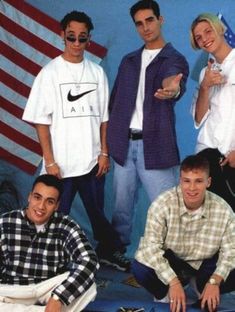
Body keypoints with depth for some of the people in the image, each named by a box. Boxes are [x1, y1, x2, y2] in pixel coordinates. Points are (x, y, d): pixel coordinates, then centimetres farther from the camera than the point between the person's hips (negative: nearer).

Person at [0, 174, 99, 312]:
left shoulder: (66, 227, -11)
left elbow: (89, 261, -24)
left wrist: (57, 299, -35)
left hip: (50, 288, 0)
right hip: (11, 290, 0)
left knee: (88, 285, -27)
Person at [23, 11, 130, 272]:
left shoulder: (97, 72, 5)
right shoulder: (50, 72, -4)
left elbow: (103, 116, 9)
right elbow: (41, 121, -5)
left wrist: (104, 153, 3)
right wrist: (49, 161, -10)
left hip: (92, 161, 3)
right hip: (61, 162, -2)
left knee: (98, 211, 14)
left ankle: (108, 251, 33)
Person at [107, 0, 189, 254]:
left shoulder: (175, 59, 2)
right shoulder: (129, 61, 17)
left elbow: (174, 82, -22)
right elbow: (115, 100, 18)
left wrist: (172, 88, -47)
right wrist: (110, 136, 8)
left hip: (154, 145, -4)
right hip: (125, 144, 4)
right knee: (121, 206, 9)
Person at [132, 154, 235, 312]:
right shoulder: (163, 204, -24)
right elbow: (151, 246, -28)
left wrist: (214, 281, -27)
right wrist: (174, 282, -35)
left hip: (204, 264, 2)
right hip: (170, 261, -1)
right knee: (141, 268, -31)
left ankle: (203, 288, 9)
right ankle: (167, 295, 3)